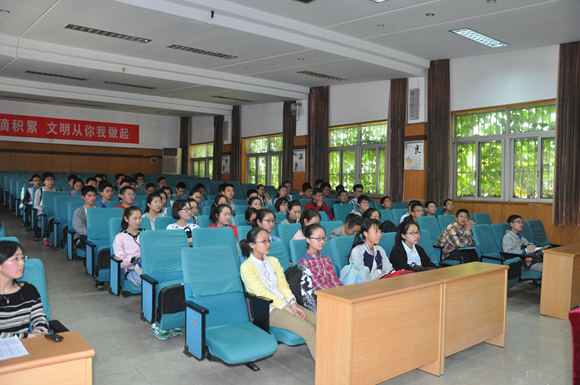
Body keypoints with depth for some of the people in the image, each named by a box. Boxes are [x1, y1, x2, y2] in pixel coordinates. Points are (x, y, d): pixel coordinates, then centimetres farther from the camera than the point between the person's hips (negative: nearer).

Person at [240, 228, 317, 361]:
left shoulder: (273, 261, 16)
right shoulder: (246, 267, -5)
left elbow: (283, 284, 8)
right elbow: (263, 293, -11)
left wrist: (293, 304, -9)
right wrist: (287, 308, -16)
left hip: (287, 304, 7)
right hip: (268, 310, -7)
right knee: (308, 330, -27)